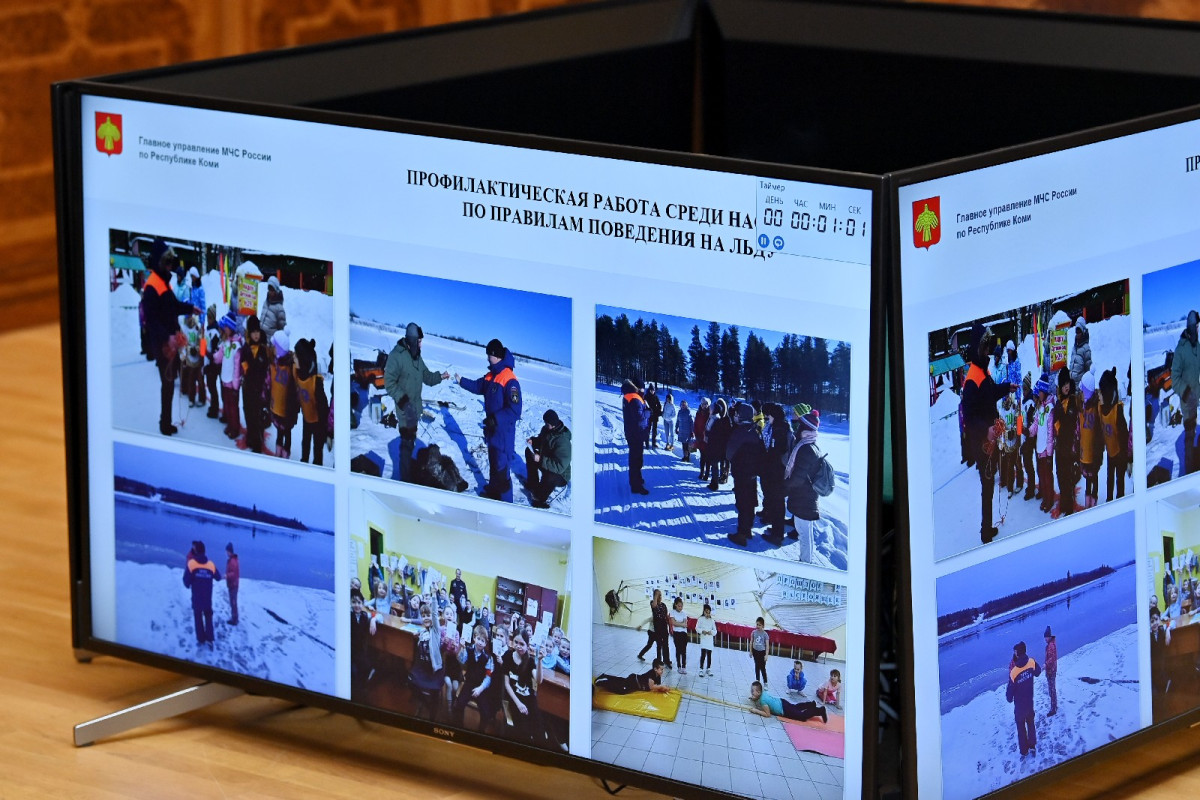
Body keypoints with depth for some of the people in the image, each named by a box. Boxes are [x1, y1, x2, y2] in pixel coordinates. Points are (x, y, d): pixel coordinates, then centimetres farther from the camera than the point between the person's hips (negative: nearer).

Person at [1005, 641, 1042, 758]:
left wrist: (1009, 698, 1)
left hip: (1019, 705, -4)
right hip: (1030, 702, 4)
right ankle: (1032, 746, 36)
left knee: (1021, 727, 15)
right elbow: (1038, 672, 4)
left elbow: (1010, 688, -21)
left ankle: (1024, 751, 27)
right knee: (1031, 723, 25)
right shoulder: (1031, 663, -20)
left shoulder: (1014, 671, -32)